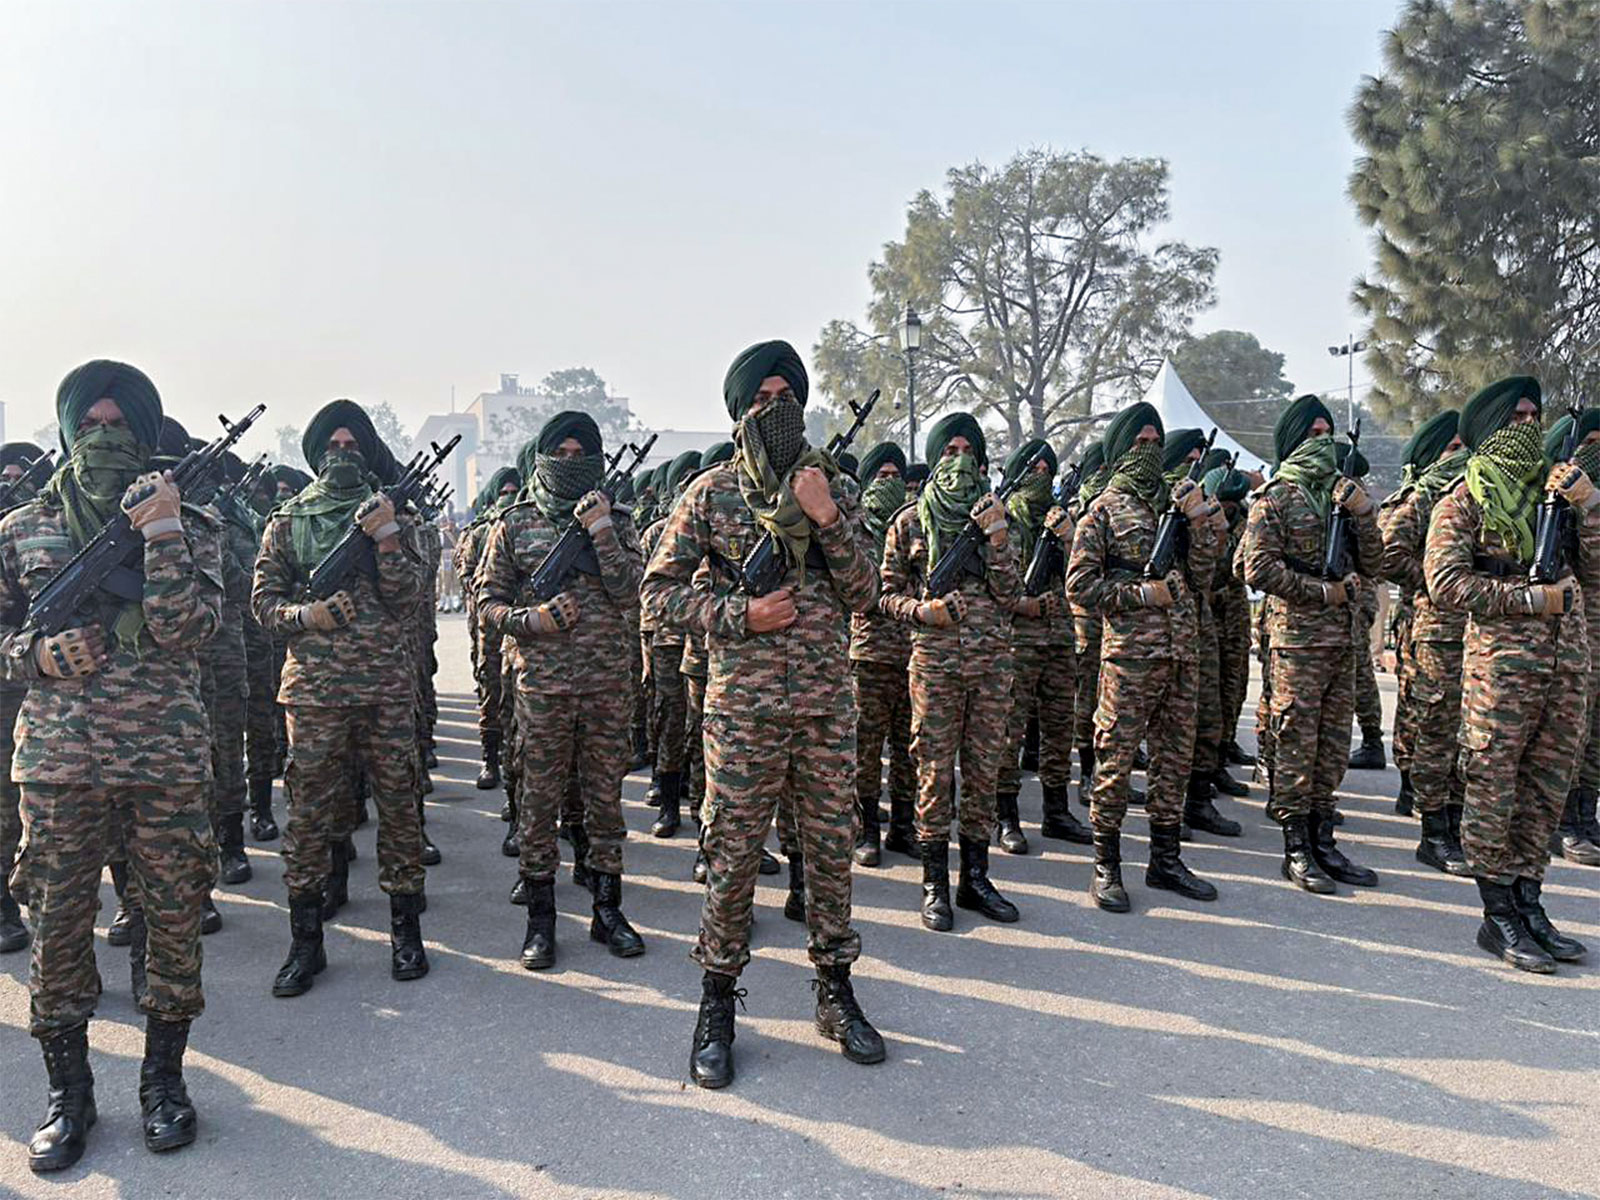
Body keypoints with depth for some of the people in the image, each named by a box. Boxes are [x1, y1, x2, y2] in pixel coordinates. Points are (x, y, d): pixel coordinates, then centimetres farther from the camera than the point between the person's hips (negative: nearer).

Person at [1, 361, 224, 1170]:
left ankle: (162, 1079, 24)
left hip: (168, 759, -1)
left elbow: (185, 629, -11)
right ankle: (67, 1093, 24)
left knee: (174, 917, 6)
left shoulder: (189, 526, 2)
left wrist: (161, 532, -18)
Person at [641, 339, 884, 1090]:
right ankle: (718, 1005, 20)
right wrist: (739, 614, -14)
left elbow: (863, 595, 2)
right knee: (733, 857, 3)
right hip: (744, 709, -3)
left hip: (828, 705, 3)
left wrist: (827, 518, -11)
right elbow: (658, 593, -1)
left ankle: (836, 990, 27)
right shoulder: (711, 493, 0)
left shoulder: (830, 488, 8)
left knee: (831, 850, 11)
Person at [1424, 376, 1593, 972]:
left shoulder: (1556, 486, 15)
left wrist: (1588, 506, -4)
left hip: (1568, 659, 6)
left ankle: (1528, 904, 21)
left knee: (1545, 790, 10)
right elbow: (1445, 581, -12)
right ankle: (1498, 915, 7)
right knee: (1493, 788, -2)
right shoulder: (1465, 498, -2)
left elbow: (1594, 573, 9)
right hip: (1501, 660, -6)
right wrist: (1528, 598, -14)